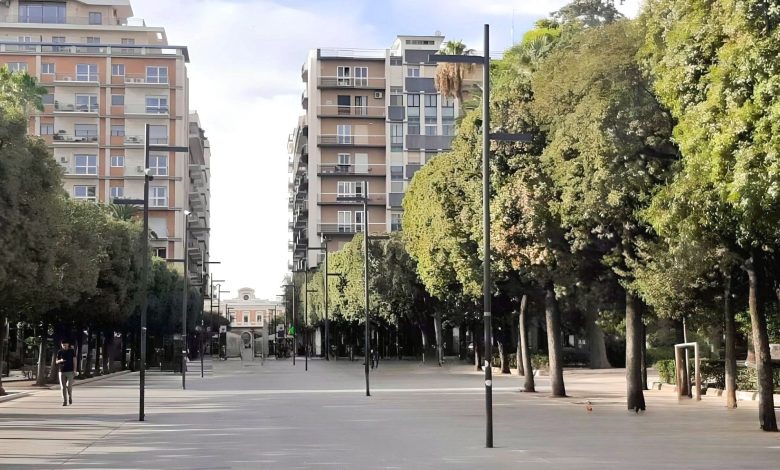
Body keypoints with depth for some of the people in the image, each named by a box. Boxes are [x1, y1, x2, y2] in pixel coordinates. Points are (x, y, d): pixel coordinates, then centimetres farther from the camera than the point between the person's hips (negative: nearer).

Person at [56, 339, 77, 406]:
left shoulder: (72, 351, 3)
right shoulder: (60, 352, 7)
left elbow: (74, 361, 3)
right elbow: (57, 362, 11)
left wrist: (75, 370, -6)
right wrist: (60, 360, -13)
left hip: (70, 371, -2)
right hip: (62, 371, 2)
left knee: (69, 386, -10)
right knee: (63, 387, -1)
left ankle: (70, 397, 17)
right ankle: (65, 401, 4)